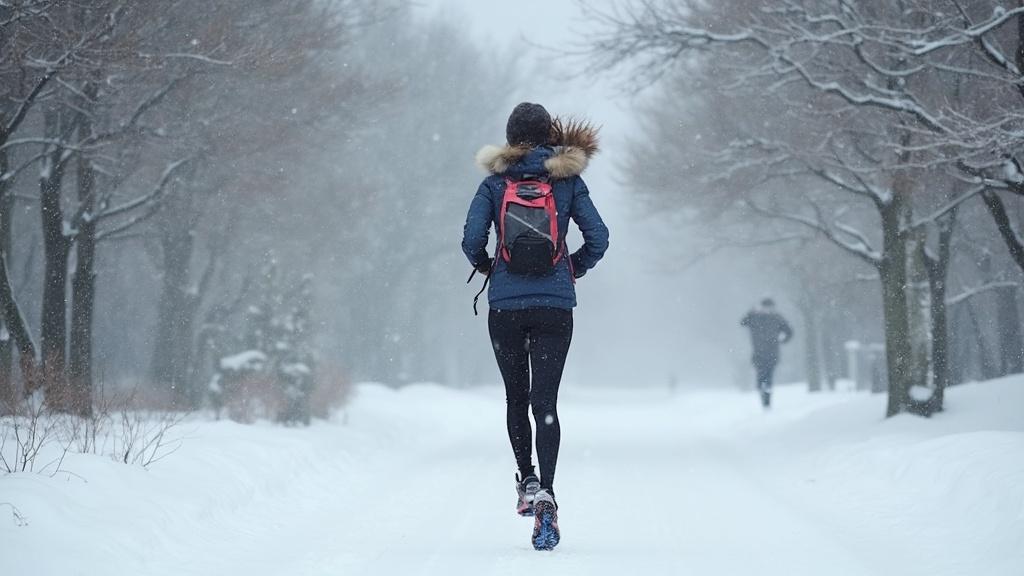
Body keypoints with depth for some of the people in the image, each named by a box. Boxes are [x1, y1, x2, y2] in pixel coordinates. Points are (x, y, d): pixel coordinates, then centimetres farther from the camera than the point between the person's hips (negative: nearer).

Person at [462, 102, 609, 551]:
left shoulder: (495, 182, 2)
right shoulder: (567, 180, 2)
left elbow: (471, 240, -7)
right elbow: (598, 236, -2)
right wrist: (576, 268, 15)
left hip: (504, 305, 0)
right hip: (555, 305, 0)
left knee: (516, 397, 19)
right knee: (545, 401, -5)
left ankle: (527, 480, 19)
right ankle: (545, 492, -22)